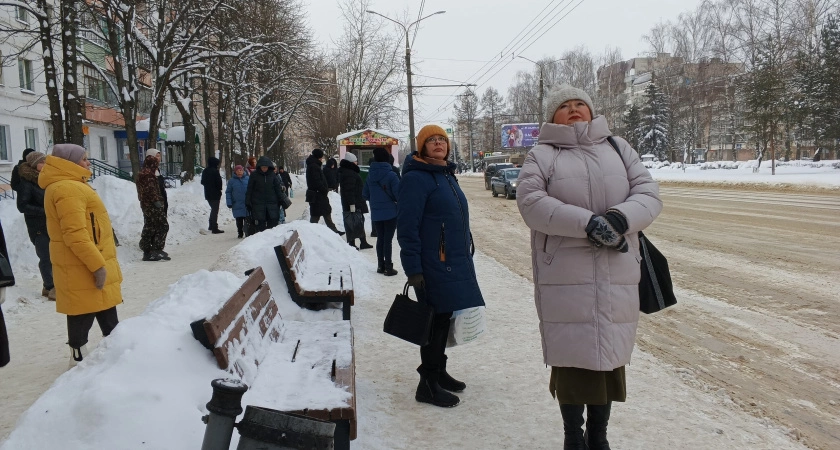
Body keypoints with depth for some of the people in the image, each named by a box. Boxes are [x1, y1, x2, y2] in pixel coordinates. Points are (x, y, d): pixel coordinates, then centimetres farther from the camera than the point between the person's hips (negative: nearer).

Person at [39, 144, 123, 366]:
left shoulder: (71, 185, 17)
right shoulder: (67, 189, -18)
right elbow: (75, 235, -25)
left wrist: (99, 262, 23)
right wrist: (97, 264, -25)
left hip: (86, 263, 10)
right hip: (83, 266, -10)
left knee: (105, 309, 18)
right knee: (84, 314, -2)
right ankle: (80, 358, 6)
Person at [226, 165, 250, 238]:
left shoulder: (248, 179, 3)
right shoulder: (232, 181, 3)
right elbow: (228, 192, 6)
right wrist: (229, 203, -3)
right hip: (237, 204, 0)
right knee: (239, 221, 6)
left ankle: (249, 233, 9)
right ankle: (240, 233, 19)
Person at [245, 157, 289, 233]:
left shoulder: (273, 175, 3)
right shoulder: (254, 175, -1)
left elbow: (278, 188, 9)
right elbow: (249, 189, 3)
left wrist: (282, 200, 6)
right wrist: (248, 202, 0)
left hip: (272, 203, 1)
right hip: (258, 203, -1)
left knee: (273, 223, 2)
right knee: (260, 224, 0)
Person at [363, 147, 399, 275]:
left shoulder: (370, 175, 0)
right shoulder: (391, 174, -16)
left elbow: (365, 194, 7)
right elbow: (399, 194, -17)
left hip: (375, 214, 5)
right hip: (390, 213, -5)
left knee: (380, 238, 15)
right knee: (388, 240, 2)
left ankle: (380, 265, 23)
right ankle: (388, 267, 6)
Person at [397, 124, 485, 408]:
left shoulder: (447, 175, 15)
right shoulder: (416, 178, -14)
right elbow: (406, 227, -18)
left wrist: (465, 257, 23)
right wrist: (413, 269, -21)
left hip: (455, 262, 9)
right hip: (433, 265, -9)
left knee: (444, 318, 16)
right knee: (436, 320, -3)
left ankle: (438, 371, 29)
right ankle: (428, 384, 8)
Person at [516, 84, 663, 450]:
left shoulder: (618, 148, 13)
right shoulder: (541, 156, 3)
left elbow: (648, 193, 5)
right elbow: (531, 203, -13)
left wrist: (619, 218, -16)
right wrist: (589, 223, -21)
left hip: (616, 277, 3)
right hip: (564, 278, -3)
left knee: (609, 356, 10)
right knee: (571, 356, 3)